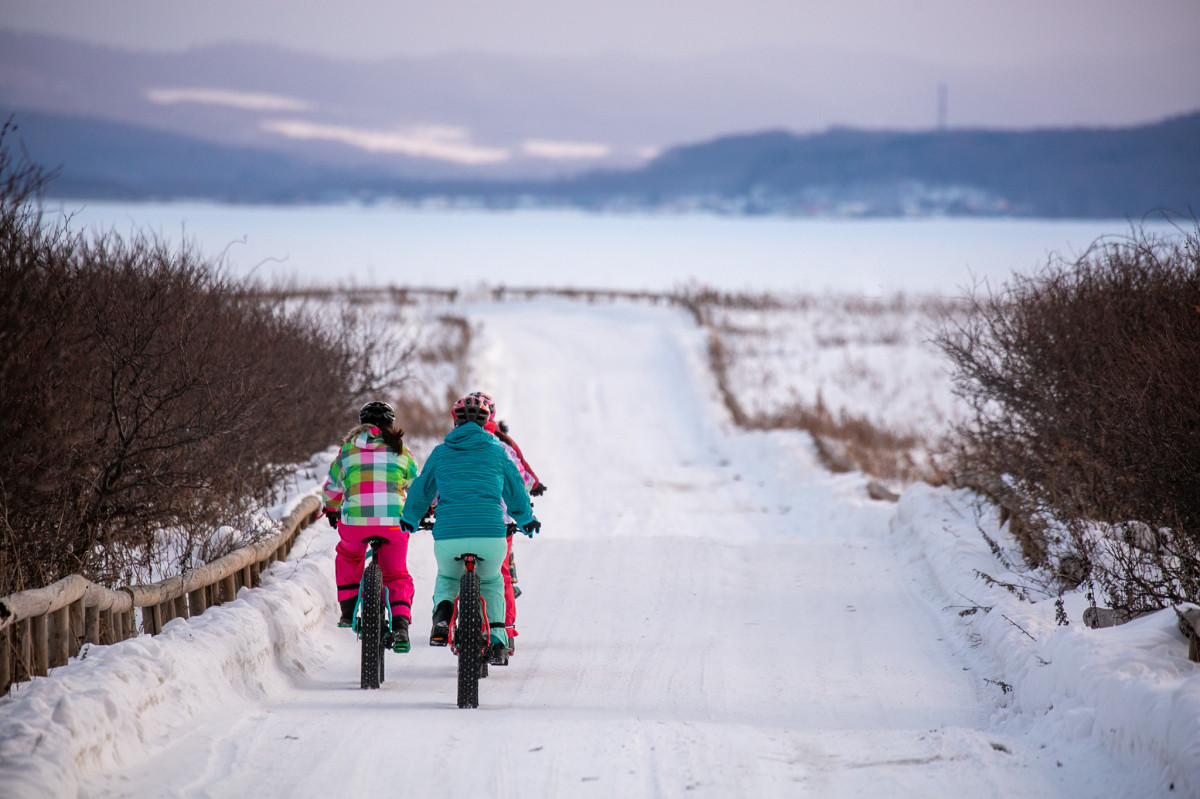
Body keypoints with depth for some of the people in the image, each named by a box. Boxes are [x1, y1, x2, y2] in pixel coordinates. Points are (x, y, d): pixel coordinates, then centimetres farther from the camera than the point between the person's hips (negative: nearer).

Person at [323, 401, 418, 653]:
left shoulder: (348, 449, 13)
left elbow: (332, 488, 22)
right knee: (397, 575, 13)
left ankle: (348, 611, 27)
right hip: (394, 521, 0)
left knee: (347, 557, 31)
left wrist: (331, 510, 43)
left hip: (355, 519, 0)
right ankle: (401, 627, -6)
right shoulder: (400, 450, 13)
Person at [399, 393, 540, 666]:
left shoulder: (440, 453, 12)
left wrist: (410, 519, 45)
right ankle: (497, 642, 15)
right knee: (491, 582, 28)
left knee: (447, 578, 31)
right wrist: (526, 519, 43)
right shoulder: (496, 452, 10)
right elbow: (516, 491, 22)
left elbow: (420, 490, 25)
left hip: (448, 535, 0)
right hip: (490, 534, 0)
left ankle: (442, 615, 1)